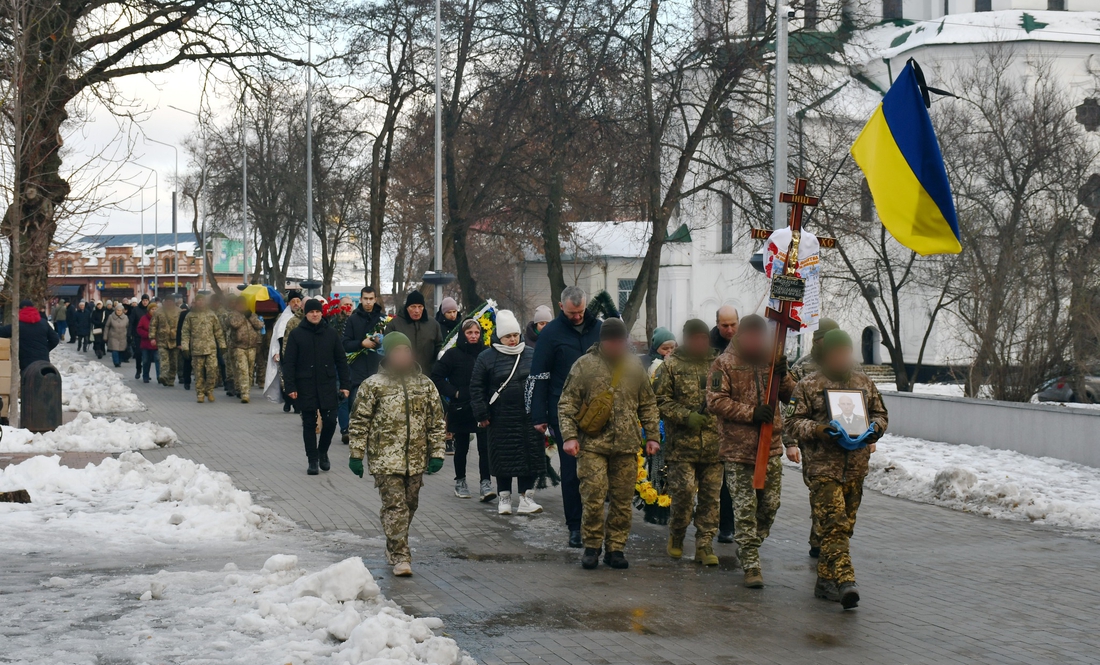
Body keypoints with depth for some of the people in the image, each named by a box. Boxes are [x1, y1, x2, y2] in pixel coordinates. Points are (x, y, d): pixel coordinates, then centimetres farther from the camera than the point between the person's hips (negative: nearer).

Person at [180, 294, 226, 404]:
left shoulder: (211, 314, 10)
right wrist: (184, 347, -2)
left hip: (211, 348, 0)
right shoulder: (190, 315, 7)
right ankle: (200, 393, 12)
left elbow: (218, 331, 14)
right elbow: (185, 332, 6)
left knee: (212, 369, -11)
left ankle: (209, 390, 7)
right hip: (196, 348, 0)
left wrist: (222, 345, 11)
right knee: (198, 372, 2)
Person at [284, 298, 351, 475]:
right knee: (309, 424, 4)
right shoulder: (296, 334, 0)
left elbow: (341, 360, 9)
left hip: (328, 384, 1)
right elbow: (288, 362, -1)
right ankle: (313, 460, 13)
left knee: (330, 421, -2)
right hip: (306, 386, -1)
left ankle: (323, 451, 22)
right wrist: (290, 386, -8)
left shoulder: (331, 333, 6)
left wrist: (345, 384, 4)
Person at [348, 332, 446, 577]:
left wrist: (436, 453, 6)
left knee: (409, 506, 12)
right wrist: (356, 455, -3)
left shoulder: (425, 385, 8)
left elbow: (436, 421, 12)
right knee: (395, 506, -10)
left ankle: (394, 548, 30)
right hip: (385, 459, -4)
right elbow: (359, 422, 0)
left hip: (416, 460, 4)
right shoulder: (373, 386, -3)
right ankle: (400, 557, -8)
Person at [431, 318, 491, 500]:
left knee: (485, 446, -8)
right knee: (462, 447, 11)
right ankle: (460, 481, 25)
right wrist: (453, 393, -8)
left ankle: (486, 483, -9)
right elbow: (437, 376, -3)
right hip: (460, 408, -1)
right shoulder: (453, 354, -2)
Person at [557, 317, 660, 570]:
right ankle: (592, 546, 8)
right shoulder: (584, 365, 0)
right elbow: (567, 404, 0)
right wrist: (569, 436, -9)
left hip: (627, 445, 3)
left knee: (622, 500, 5)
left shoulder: (635, 366, 10)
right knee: (594, 498, -7)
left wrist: (652, 435, 11)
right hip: (592, 444, -3)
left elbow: (648, 404, 18)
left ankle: (615, 548, 16)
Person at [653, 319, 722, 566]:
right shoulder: (671, 365, 2)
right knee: (683, 492, -8)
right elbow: (660, 399, -2)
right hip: (682, 444, -3)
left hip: (714, 445, 3)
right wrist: (685, 416, -13)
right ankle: (676, 536, 16)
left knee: (711, 496, 4)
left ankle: (704, 545, 12)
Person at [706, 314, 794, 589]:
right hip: (738, 449, -5)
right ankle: (751, 564, 0)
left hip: (771, 446, 5)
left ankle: (748, 550, 30)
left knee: (770, 504, 9)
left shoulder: (771, 360, 9)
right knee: (745, 507, -4)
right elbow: (715, 401, -11)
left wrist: (783, 377, -8)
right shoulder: (725, 364, -5)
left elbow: (791, 397, 13)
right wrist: (751, 413, -18)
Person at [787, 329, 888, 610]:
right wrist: (819, 430, -18)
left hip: (856, 468, 5)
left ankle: (826, 579, 20)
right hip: (825, 467, -5)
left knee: (845, 526, 10)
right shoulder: (809, 385, 0)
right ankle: (845, 582, -23)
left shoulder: (864, 383, 13)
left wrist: (875, 428, -1)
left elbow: (880, 413, 21)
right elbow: (794, 422, 0)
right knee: (834, 525, -15)